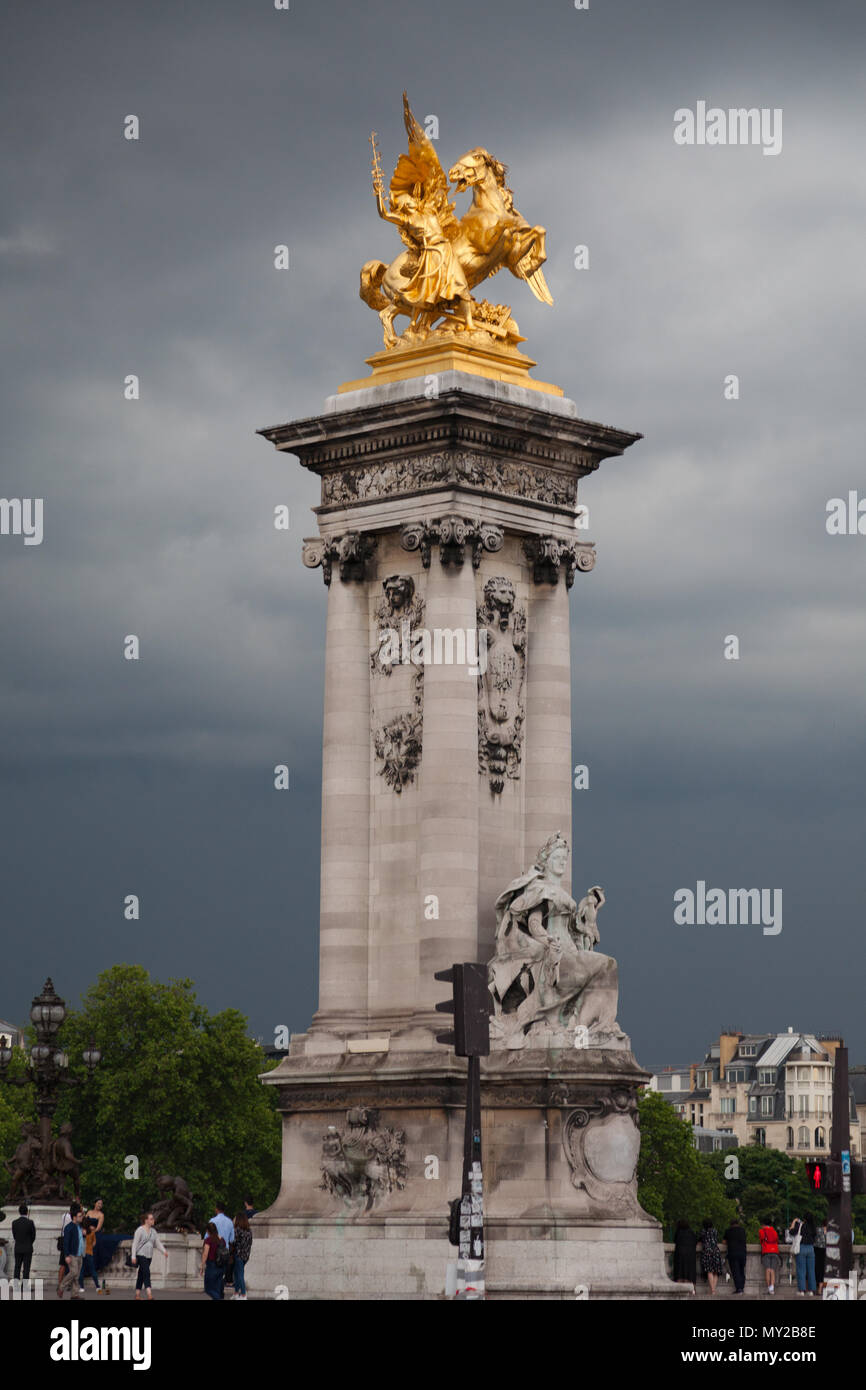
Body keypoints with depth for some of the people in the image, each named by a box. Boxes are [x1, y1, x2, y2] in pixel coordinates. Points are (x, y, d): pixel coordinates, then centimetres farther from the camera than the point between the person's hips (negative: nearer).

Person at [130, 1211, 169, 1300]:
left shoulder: (153, 1231, 12)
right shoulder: (140, 1230, -6)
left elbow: (158, 1243, 9)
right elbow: (135, 1243, -7)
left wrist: (164, 1251, -8)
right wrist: (133, 1256, -13)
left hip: (149, 1256, 7)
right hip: (141, 1255, -7)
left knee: (141, 1275, 11)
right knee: (146, 1273, -18)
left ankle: (137, 1295, 16)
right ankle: (149, 1294, -27)